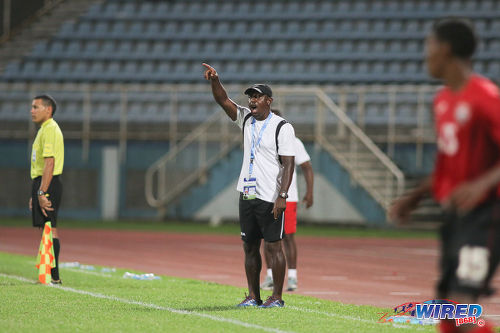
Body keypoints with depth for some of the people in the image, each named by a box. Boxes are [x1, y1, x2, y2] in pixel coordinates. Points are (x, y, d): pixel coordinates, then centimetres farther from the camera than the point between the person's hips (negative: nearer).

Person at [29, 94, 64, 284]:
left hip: (47, 184, -10)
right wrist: (35, 194, 24)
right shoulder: (44, 130, 20)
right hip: (42, 183, 10)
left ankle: (54, 277, -12)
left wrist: (42, 192, -24)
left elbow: (49, 163, -21)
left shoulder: (50, 130, -13)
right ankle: (50, 276, 11)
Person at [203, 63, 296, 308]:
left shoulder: (282, 127, -8)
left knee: (273, 246, -5)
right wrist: (214, 80, -15)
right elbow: (223, 100, 5)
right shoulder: (246, 119, 12)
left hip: (270, 198, -7)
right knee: (249, 247, 9)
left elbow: (288, 164, -12)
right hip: (247, 194, 7)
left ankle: (277, 297, -1)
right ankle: (253, 296, 14)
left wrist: (282, 196, -21)